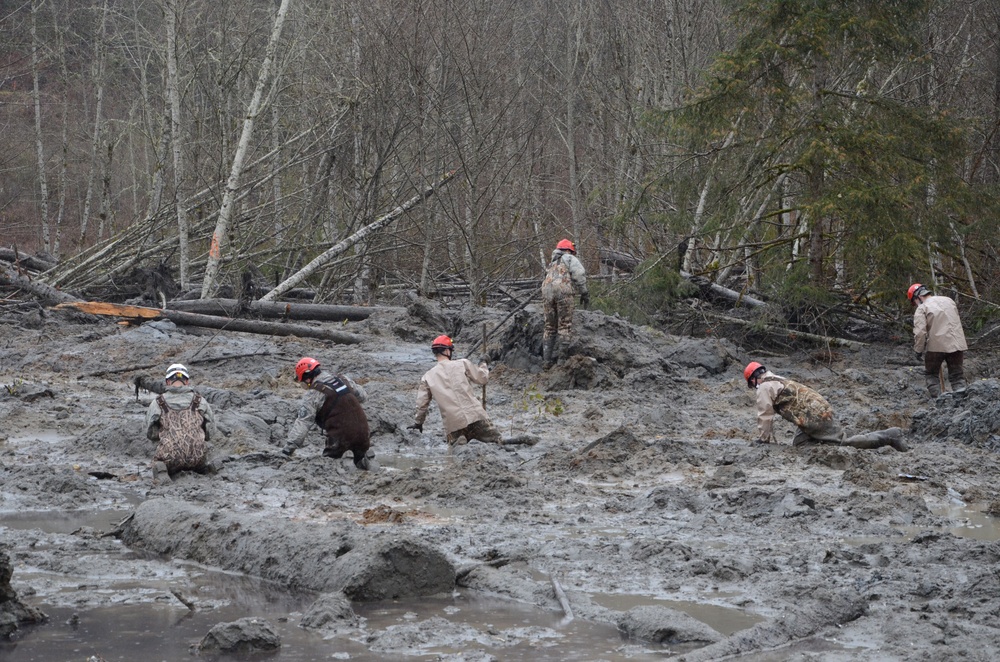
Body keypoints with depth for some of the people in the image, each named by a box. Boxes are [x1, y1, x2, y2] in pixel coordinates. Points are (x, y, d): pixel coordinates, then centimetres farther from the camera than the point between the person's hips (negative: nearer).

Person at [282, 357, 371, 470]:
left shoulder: (313, 394, -7)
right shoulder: (343, 379, 10)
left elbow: (302, 423, -14)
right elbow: (363, 396, 22)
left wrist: (288, 449, -16)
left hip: (341, 435, -5)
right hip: (362, 430, 5)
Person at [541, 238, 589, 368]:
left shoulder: (552, 263, 34)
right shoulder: (570, 259, 15)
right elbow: (579, 274, 0)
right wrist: (584, 293, 2)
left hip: (546, 292, 5)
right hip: (563, 290, -5)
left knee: (550, 327, 11)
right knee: (565, 325, -3)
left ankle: (547, 360, 4)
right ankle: (560, 358, -14)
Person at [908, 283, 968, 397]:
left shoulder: (921, 309, -4)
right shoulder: (948, 300, 15)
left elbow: (920, 332, -13)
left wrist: (918, 350, -3)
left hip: (936, 345, -4)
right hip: (957, 344, 4)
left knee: (931, 374, 14)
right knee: (958, 375, 11)